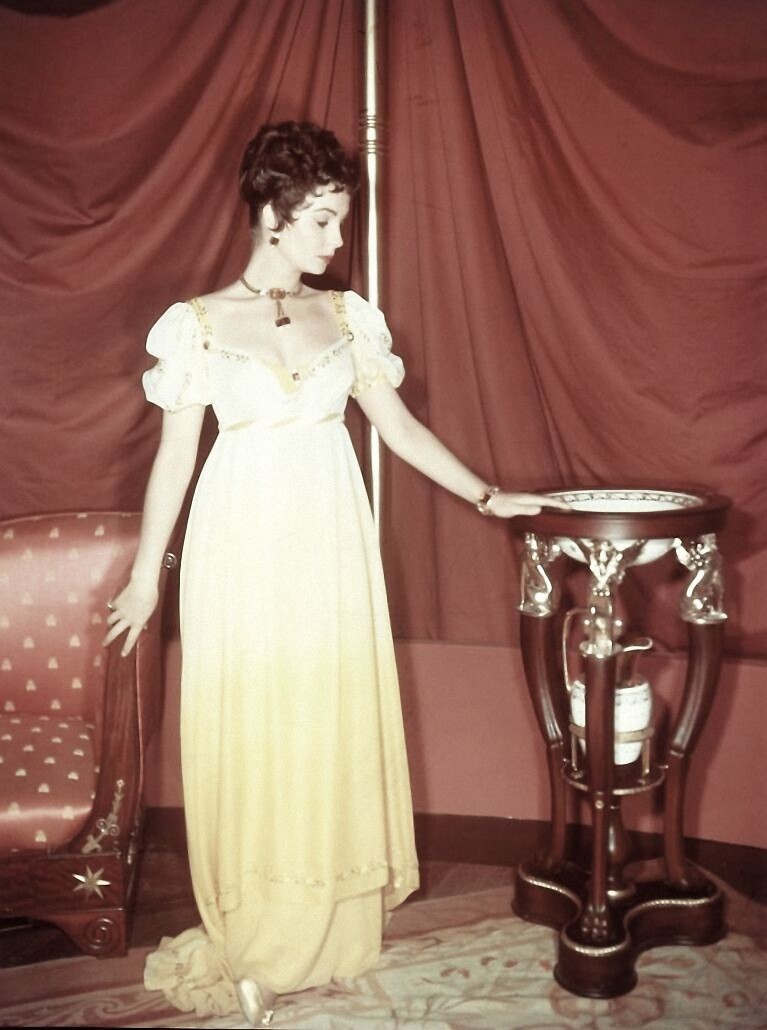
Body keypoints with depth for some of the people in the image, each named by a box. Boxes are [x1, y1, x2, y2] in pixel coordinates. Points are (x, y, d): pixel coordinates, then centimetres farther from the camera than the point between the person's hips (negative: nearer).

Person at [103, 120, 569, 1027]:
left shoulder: (347, 316, 7)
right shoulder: (199, 323, -1)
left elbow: (396, 423, 9)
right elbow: (175, 452, 1)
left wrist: (485, 495, 6)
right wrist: (145, 572, 3)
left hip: (331, 543, 3)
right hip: (243, 545, -3)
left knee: (335, 725, 6)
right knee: (249, 731, 2)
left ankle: (332, 923, 23)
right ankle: (253, 937, 18)